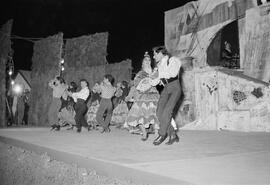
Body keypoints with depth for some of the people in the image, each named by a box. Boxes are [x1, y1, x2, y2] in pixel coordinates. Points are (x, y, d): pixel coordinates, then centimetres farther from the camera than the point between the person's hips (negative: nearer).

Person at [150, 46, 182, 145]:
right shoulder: (159, 65, 14)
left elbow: (173, 73, -24)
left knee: (167, 111, -21)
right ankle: (173, 135, -3)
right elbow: (154, 82, 17)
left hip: (175, 88, -6)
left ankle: (162, 134, -9)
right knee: (159, 112, -10)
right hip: (166, 89, 6)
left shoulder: (173, 60, -4)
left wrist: (159, 74, -18)